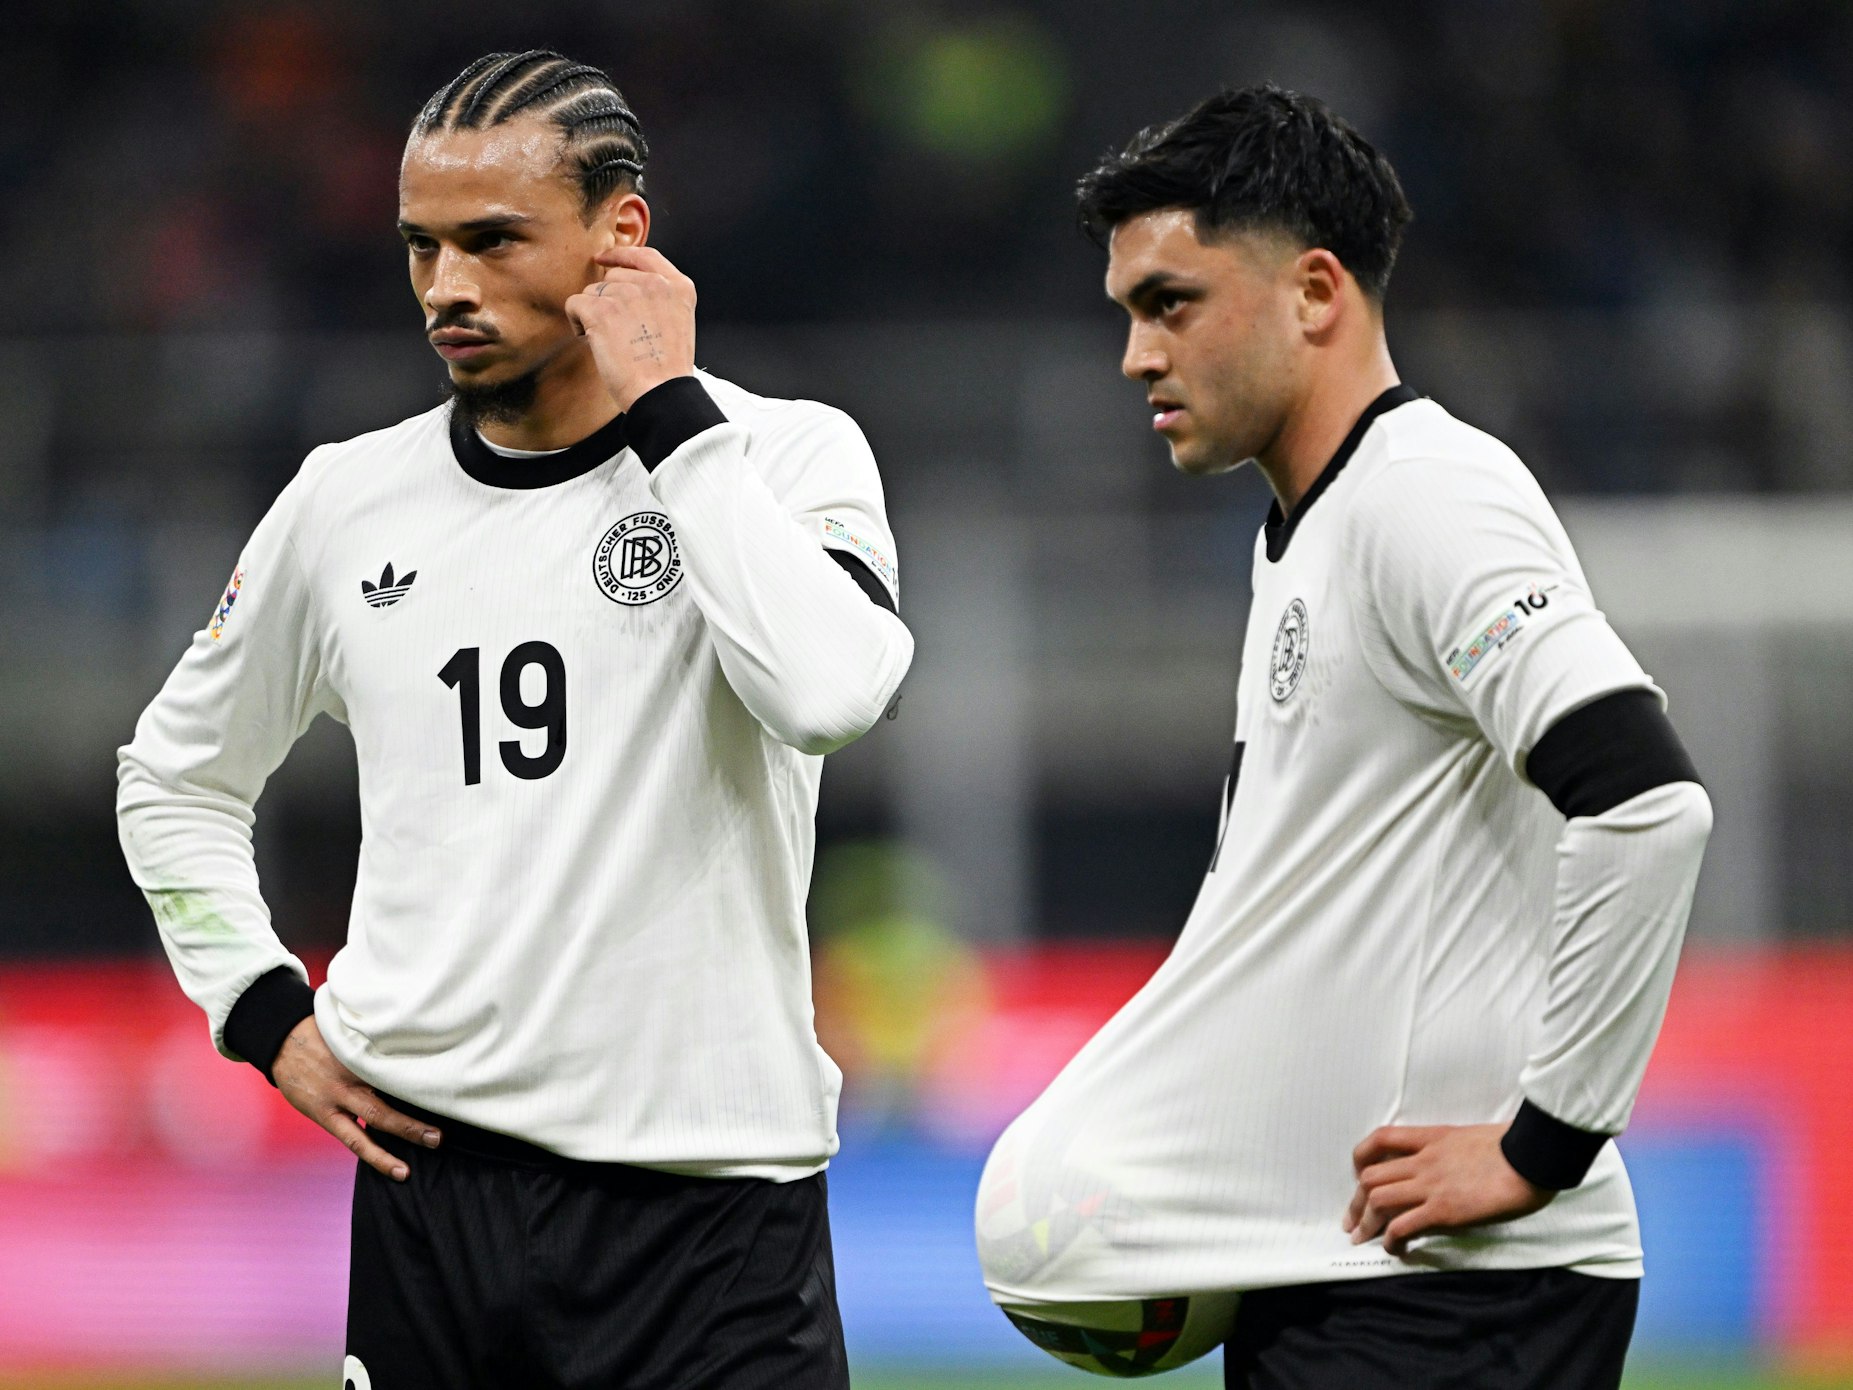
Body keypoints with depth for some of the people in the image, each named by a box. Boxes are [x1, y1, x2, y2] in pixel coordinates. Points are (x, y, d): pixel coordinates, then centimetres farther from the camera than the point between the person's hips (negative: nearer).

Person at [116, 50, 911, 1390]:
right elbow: (175, 780, 25)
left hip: (710, 1210, -3)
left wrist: (667, 411, -15)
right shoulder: (348, 501, 10)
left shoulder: (787, 454, -1)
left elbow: (831, 689, -23)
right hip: (431, 1188, 4)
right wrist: (270, 1015, 10)